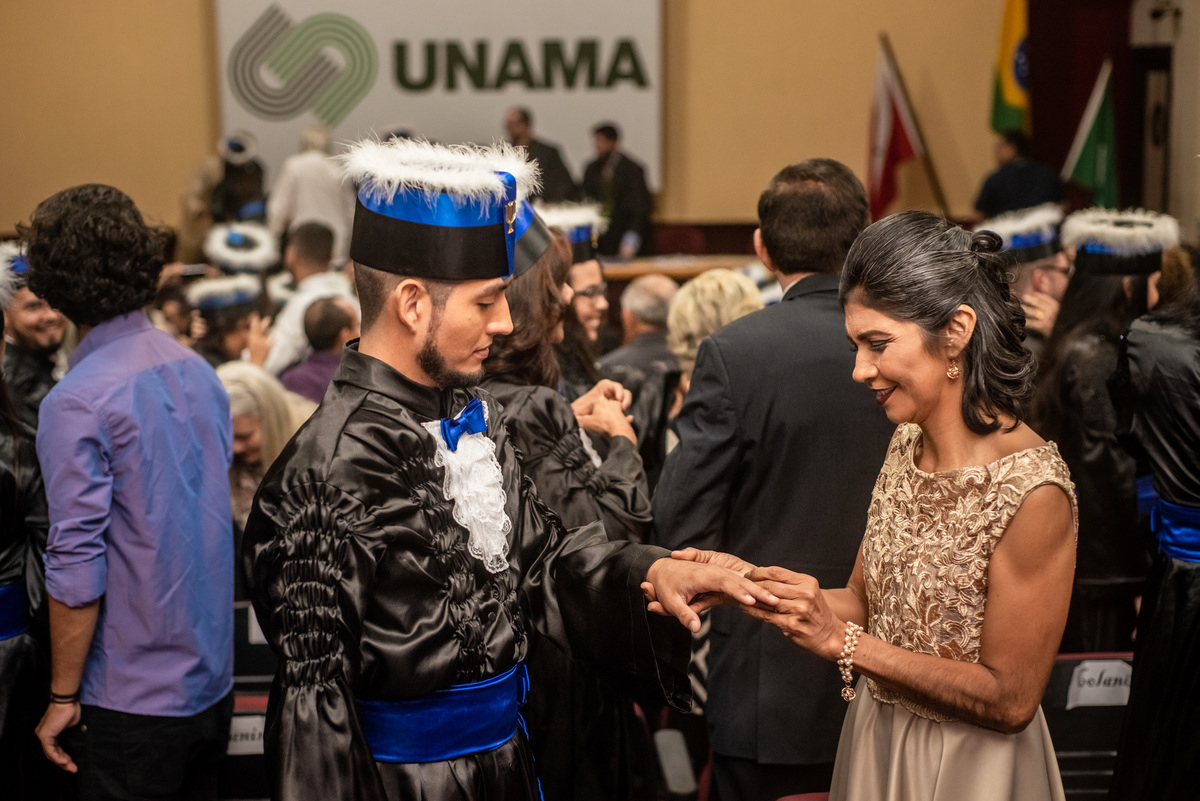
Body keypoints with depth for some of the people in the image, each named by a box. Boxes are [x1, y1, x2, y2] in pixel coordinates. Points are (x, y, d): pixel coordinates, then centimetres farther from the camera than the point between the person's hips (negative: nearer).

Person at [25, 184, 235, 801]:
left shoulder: (77, 402, -19)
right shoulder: (199, 372, 4)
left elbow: (77, 568, -20)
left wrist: (62, 696, -10)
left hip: (134, 702, -7)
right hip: (213, 681, 7)